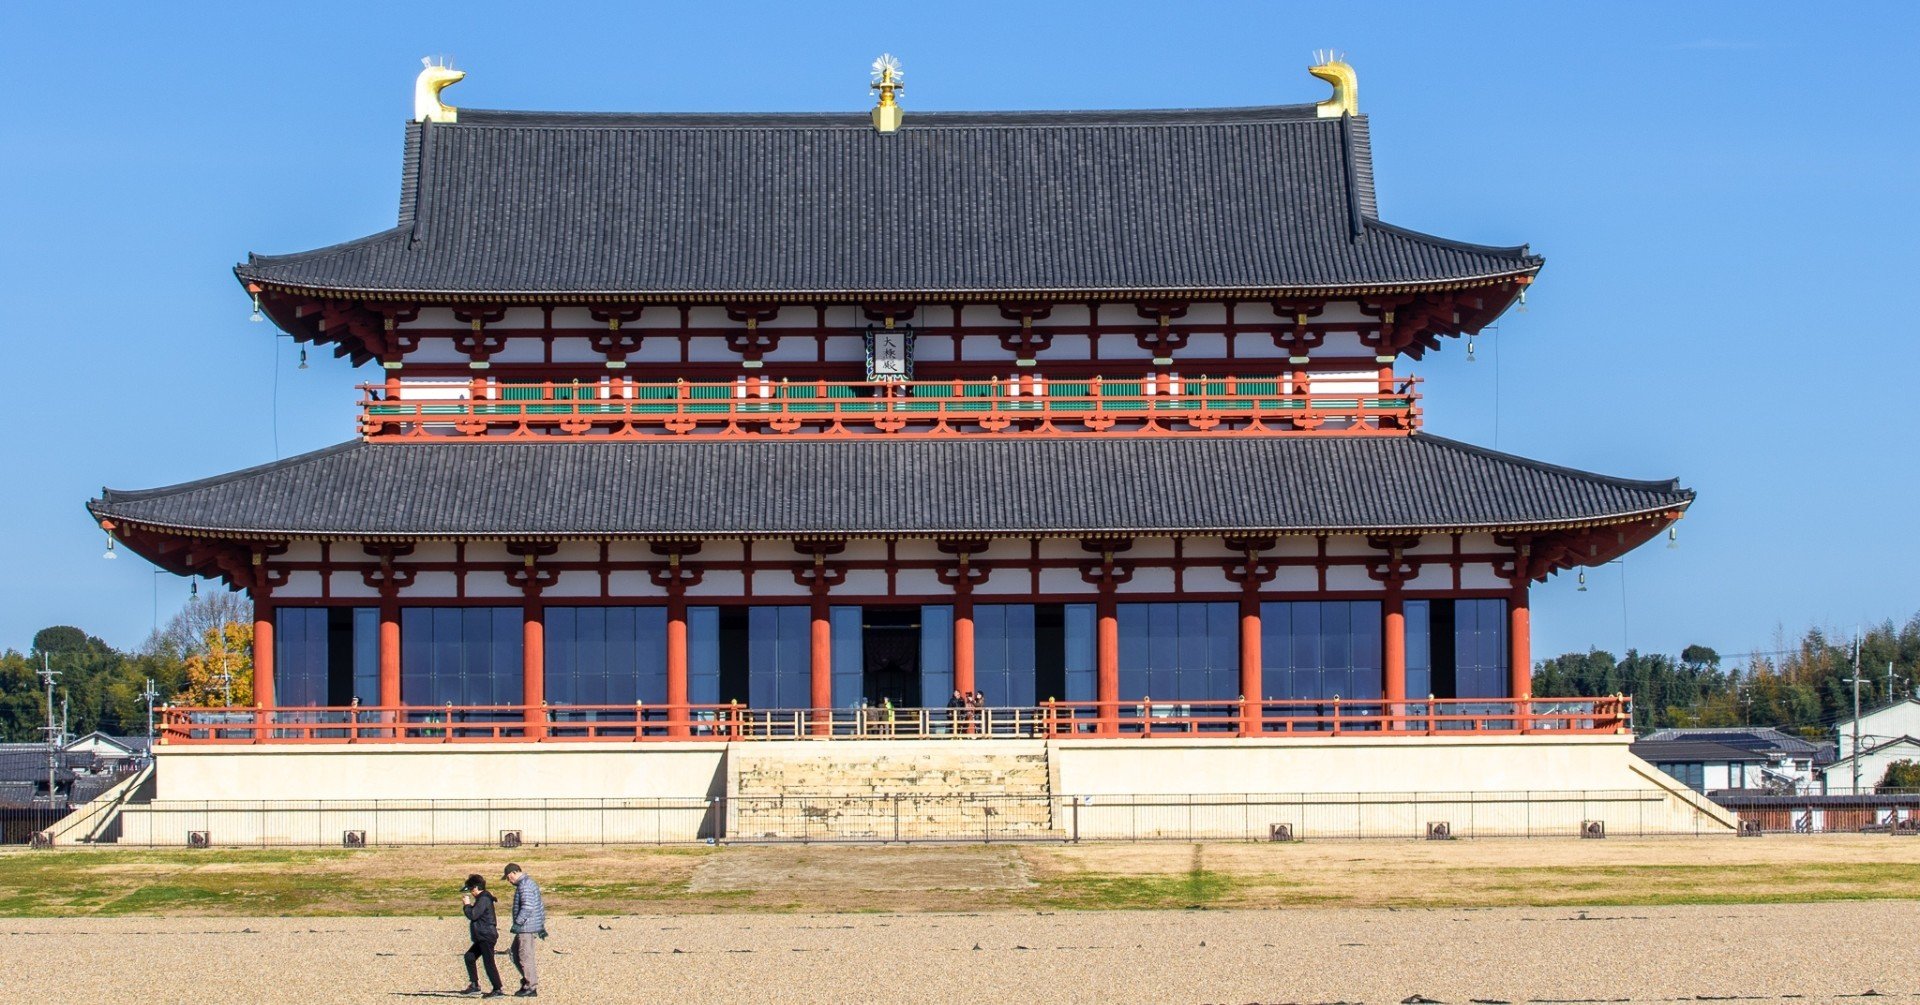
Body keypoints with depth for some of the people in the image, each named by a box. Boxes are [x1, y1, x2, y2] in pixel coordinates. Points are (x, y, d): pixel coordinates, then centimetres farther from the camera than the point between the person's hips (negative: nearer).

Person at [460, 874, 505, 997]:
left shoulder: (483, 899, -16)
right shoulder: (483, 898, 16)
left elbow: (473, 915, -22)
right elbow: (475, 914, 25)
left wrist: (467, 905, -7)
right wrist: (468, 905, 13)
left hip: (487, 937, -11)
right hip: (482, 937, 11)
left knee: (489, 962, -10)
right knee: (469, 957, 16)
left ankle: (498, 990, -10)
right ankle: (474, 985, 19)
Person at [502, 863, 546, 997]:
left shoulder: (525, 886, -15)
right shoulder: (530, 883, 18)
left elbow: (527, 907, -26)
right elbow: (540, 907, 23)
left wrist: (517, 923, -22)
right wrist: (542, 926, 25)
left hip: (526, 929, -11)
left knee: (526, 957, -6)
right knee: (514, 954, 16)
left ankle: (531, 987, -2)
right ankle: (527, 981, 17)